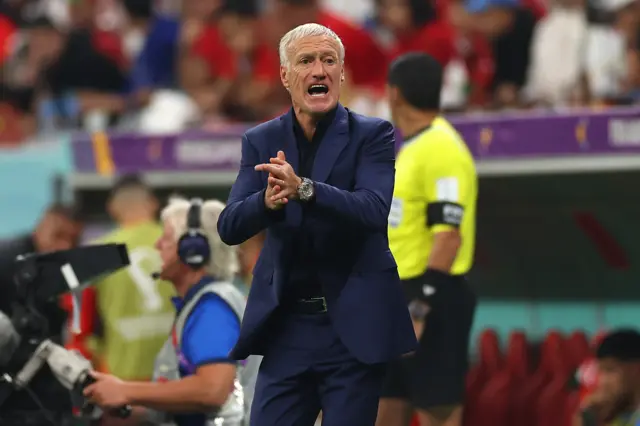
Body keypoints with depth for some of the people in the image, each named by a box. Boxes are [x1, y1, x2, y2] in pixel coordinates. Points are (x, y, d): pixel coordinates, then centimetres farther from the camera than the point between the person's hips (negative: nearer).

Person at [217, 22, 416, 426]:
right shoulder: (261, 141, 6)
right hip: (287, 326, 3)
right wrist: (268, 201, -26)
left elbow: (374, 211, -19)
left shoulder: (372, 135, -2)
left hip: (353, 328, -3)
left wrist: (302, 189, -34)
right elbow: (230, 227, -3)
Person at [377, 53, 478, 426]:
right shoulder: (412, 149, 17)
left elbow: (448, 237, -21)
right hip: (401, 295, 10)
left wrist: (419, 310, -25)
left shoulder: (442, 149, -14)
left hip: (432, 298, -10)